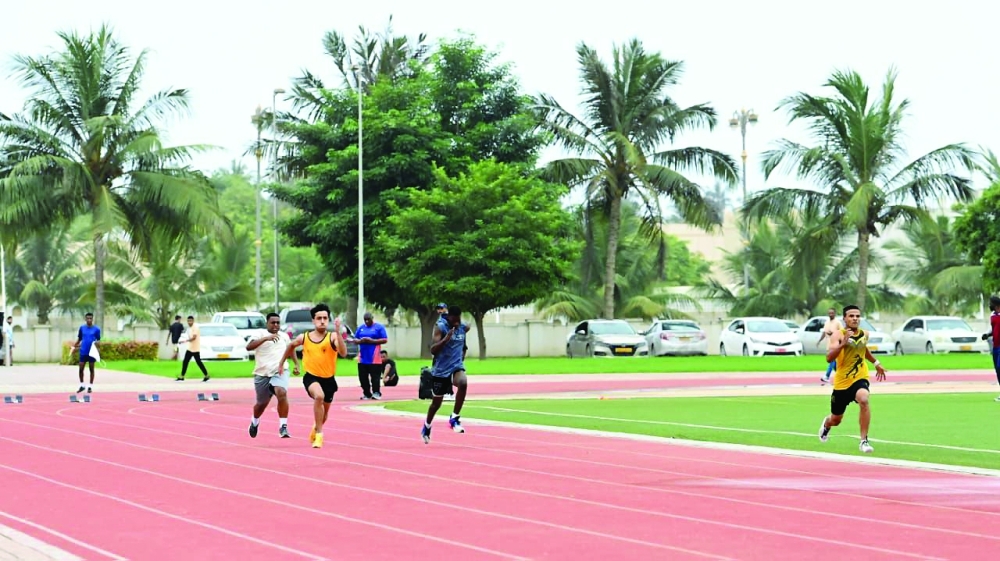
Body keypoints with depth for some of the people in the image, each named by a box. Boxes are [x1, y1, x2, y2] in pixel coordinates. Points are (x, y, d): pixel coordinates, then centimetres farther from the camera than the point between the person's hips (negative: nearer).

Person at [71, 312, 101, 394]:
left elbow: (98, 340, 1)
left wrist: (96, 343, -20)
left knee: (91, 369, 6)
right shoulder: (82, 328, 4)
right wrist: (75, 347, 6)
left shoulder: (96, 329, -3)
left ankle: (90, 386, 14)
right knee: (81, 369, 2)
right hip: (83, 352, 2)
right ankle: (82, 385, 17)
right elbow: (79, 339, 14)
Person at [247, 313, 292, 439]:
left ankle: (283, 427, -27)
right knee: (262, 403, 13)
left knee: (282, 393, -29)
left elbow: (290, 348, 30)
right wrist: (266, 338, -33)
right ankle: (254, 422, 48)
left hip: (279, 372, 1)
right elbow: (249, 347, -22)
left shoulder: (284, 336, 10)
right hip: (262, 374, -1)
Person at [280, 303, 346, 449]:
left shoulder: (332, 337, -14)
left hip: (328, 379, 1)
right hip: (311, 377, -1)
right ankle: (319, 434, -24)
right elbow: (291, 346, 16)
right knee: (319, 396, -35)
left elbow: (343, 353, -32)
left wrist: (338, 332, -39)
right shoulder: (303, 338, -6)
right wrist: (282, 363, 23)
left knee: (324, 413, 19)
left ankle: (315, 429, 55)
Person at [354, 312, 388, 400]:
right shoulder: (361, 328, 15)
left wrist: (372, 341, -15)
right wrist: (360, 341, -9)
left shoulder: (379, 327, 1)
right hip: (362, 358, 5)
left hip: (374, 359, -5)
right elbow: (355, 339, 15)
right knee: (363, 377, 5)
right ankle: (366, 394, 13)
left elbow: (385, 340, -5)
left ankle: (376, 393, 1)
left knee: (375, 376, -5)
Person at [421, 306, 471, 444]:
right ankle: (426, 427, 39)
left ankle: (454, 418, -18)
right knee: (436, 402, 10)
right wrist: (445, 339, -34)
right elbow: (433, 350, -21)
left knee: (463, 383, -32)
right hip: (441, 370, -3)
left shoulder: (464, 328, 2)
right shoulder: (440, 327, -13)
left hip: (457, 367, 3)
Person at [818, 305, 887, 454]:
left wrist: (876, 363, 32)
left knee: (863, 399, -34)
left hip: (860, 378, 1)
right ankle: (826, 424, 56)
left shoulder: (864, 334, 1)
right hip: (842, 382, -1)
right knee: (835, 420, 15)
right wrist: (843, 343, -41)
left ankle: (864, 441, -25)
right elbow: (829, 357, -29)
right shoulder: (838, 335, -15)